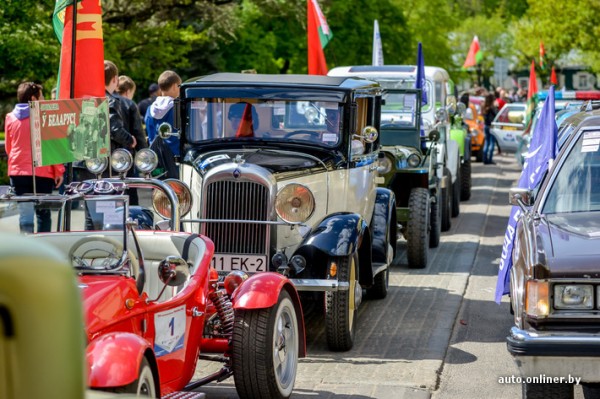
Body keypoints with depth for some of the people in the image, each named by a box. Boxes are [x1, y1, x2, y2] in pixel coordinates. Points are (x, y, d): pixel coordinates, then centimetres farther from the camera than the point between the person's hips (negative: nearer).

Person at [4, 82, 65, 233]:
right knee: (43, 213, 4)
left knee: (24, 213, 3)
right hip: (42, 172, -4)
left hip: (17, 171, 4)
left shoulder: (10, 118, 8)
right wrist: (59, 170, -2)